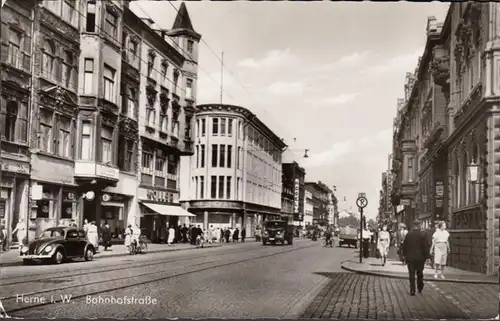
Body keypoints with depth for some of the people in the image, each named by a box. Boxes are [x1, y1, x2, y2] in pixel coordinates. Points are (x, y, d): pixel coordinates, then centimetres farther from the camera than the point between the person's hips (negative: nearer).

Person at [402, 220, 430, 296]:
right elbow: (426, 247, -9)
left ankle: (412, 290, 1)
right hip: (420, 258, -1)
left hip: (410, 258, 1)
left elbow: (404, 246, 5)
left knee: (411, 275, 4)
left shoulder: (408, 235, -1)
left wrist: (405, 255, 14)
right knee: (420, 274, 16)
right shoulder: (422, 235, -9)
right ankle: (420, 288, 25)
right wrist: (426, 256, -1)